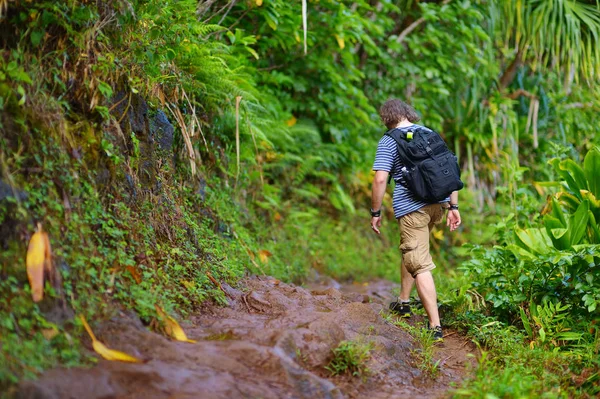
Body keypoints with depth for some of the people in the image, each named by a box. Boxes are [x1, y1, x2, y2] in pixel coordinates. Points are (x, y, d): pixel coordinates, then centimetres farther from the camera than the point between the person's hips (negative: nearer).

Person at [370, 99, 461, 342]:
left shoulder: (389, 141, -3)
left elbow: (380, 179, -13)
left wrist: (375, 213, -3)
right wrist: (453, 207, 14)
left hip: (411, 207, -7)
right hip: (438, 203, 7)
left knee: (420, 266, -6)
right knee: (410, 250, 27)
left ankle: (435, 327, -11)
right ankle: (403, 302, 38)